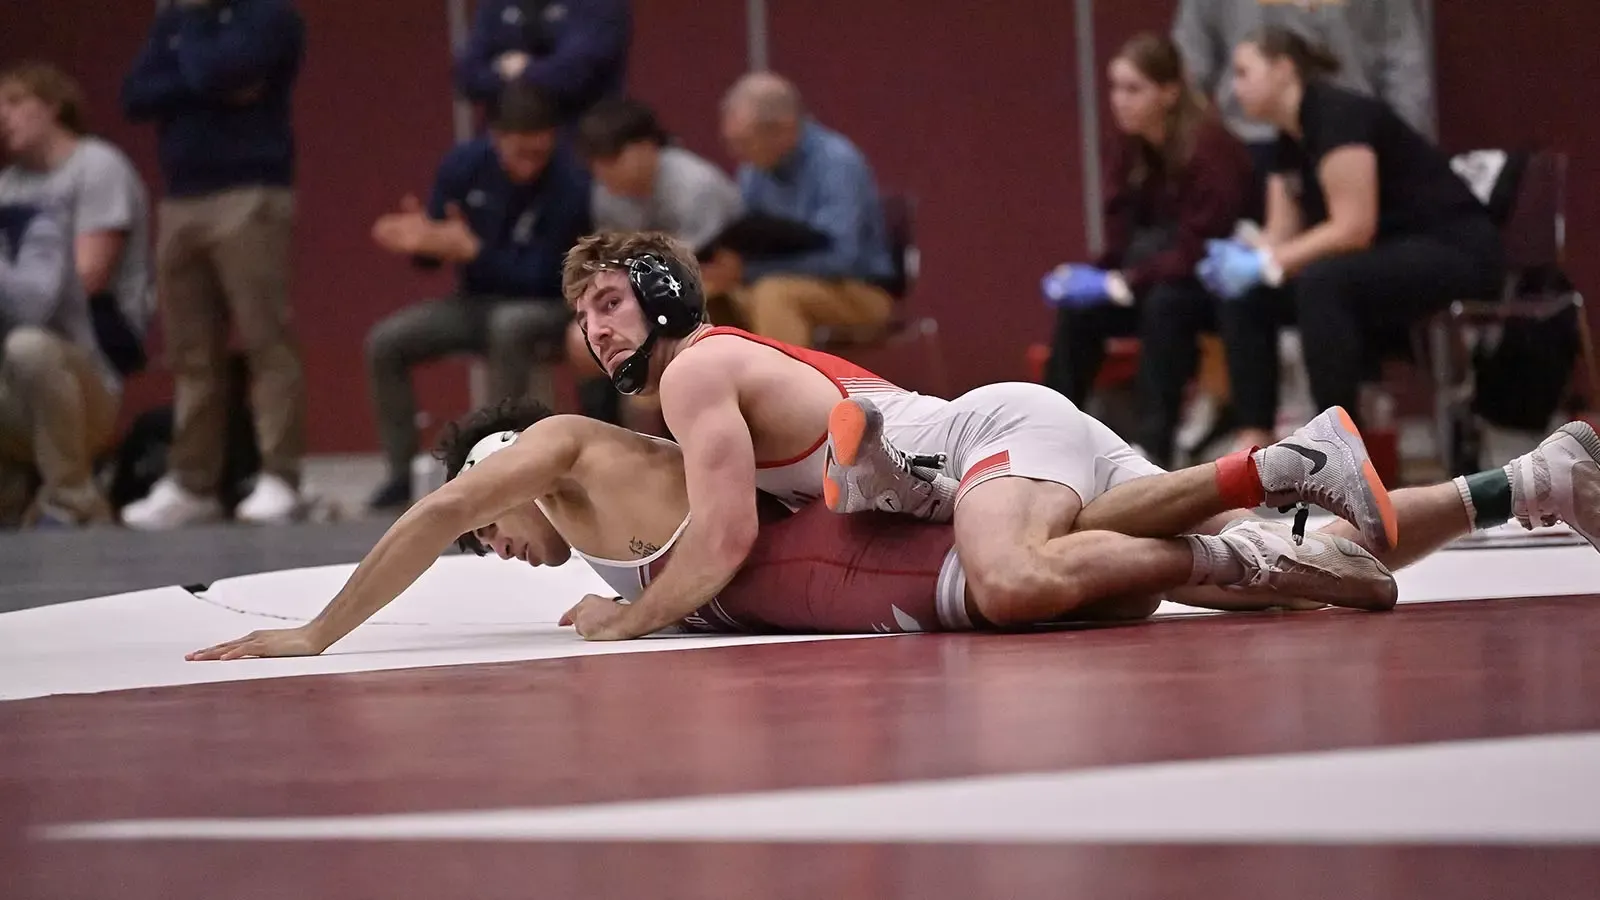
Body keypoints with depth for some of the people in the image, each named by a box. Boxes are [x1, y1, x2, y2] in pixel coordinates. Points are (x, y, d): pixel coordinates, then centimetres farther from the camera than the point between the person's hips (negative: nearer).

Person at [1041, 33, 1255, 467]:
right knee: (1080, 309, -15)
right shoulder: (1133, 149, -2)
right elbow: (1122, 240, -1)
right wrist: (1092, 275, -21)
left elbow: (1199, 250, -27)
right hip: (1164, 273, 7)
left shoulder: (1208, 147, -23)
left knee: (1163, 302, -35)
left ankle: (1154, 447, -34)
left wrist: (1119, 284, -31)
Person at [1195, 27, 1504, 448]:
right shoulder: (1289, 144, 9)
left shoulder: (1337, 114, -19)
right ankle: (1254, 441, -7)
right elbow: (1281, 233, 7)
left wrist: (1264, 264, -25)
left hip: (1454, 249, -10)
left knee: (1321, 282, -34)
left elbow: (1353, 228, -25)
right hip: (1389, 256, 10)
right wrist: (1238, 258, -14)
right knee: (1245, 296, -1)